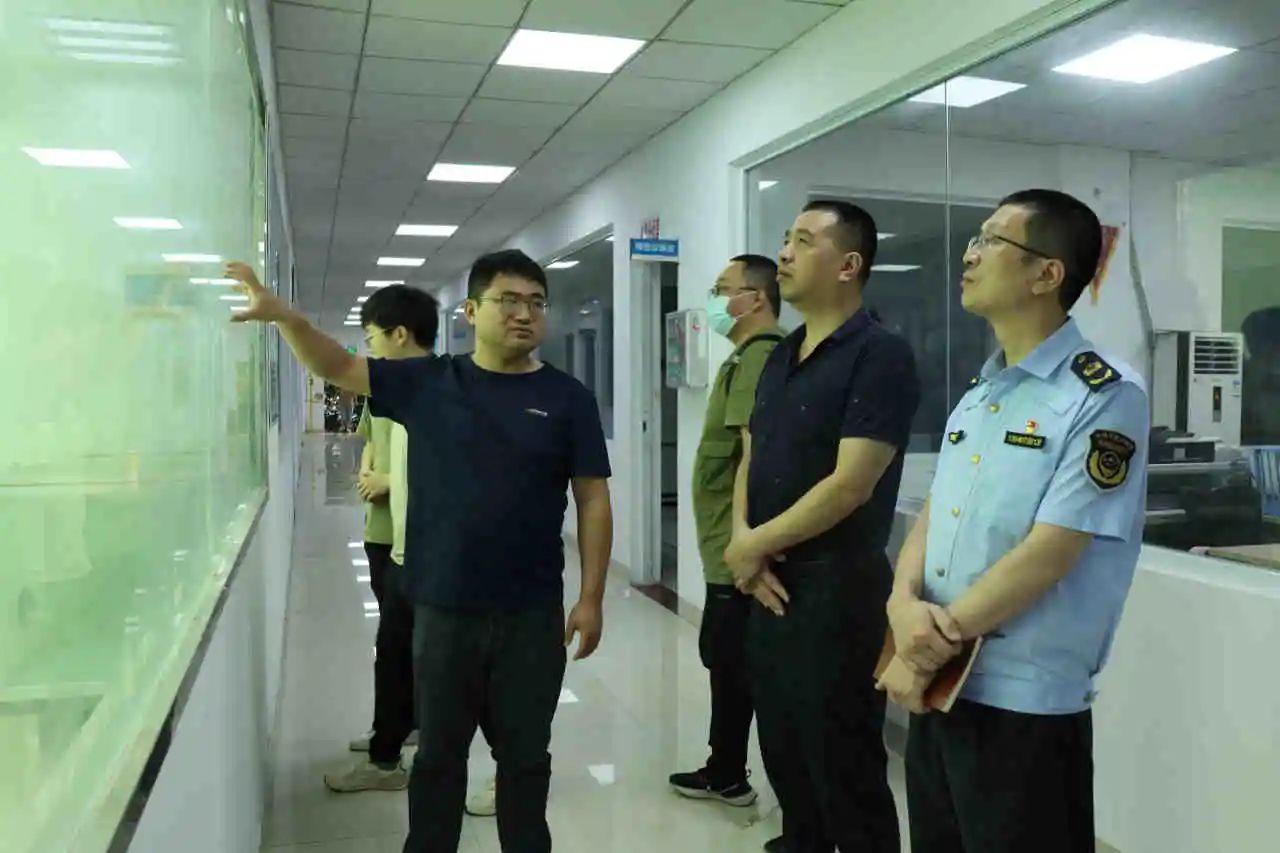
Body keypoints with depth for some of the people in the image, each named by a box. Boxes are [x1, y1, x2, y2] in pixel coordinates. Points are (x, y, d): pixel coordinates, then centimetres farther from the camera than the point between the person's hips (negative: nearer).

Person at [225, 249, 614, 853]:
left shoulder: (566, 398, -1)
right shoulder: (426, 384, 2)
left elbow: (593, 500, -1)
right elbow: (336, 367, 3)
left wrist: (591, 598, -5)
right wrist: (282, 315, -16)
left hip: (532, 614, 0)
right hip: (442, 609, 1)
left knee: (525, 754, 14)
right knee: (438, 753, 17)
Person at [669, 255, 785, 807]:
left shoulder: (757, 359, -17)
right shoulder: (747, 359, 16)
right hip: (726, 549, 11)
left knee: (749, 669, -1)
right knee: (725, 659, 20)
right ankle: (725, 774, 34)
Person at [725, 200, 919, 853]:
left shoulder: (879, 354, -14)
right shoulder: (781, 357, 12)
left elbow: (850, 484, -21)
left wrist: (753, 545, -11)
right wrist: (742, 542, -6)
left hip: (838, 587, -8)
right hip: (770, 586, 8)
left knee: (844, 771, 7)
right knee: (784, 757, 20)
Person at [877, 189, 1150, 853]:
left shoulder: (1104, 397, -13)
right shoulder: (978, 394, 10)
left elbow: (1046, 555, -18)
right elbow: (931, 516, 8)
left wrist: (927, 649, -13)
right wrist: (903, 605, -12)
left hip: (1026, 707, -7)